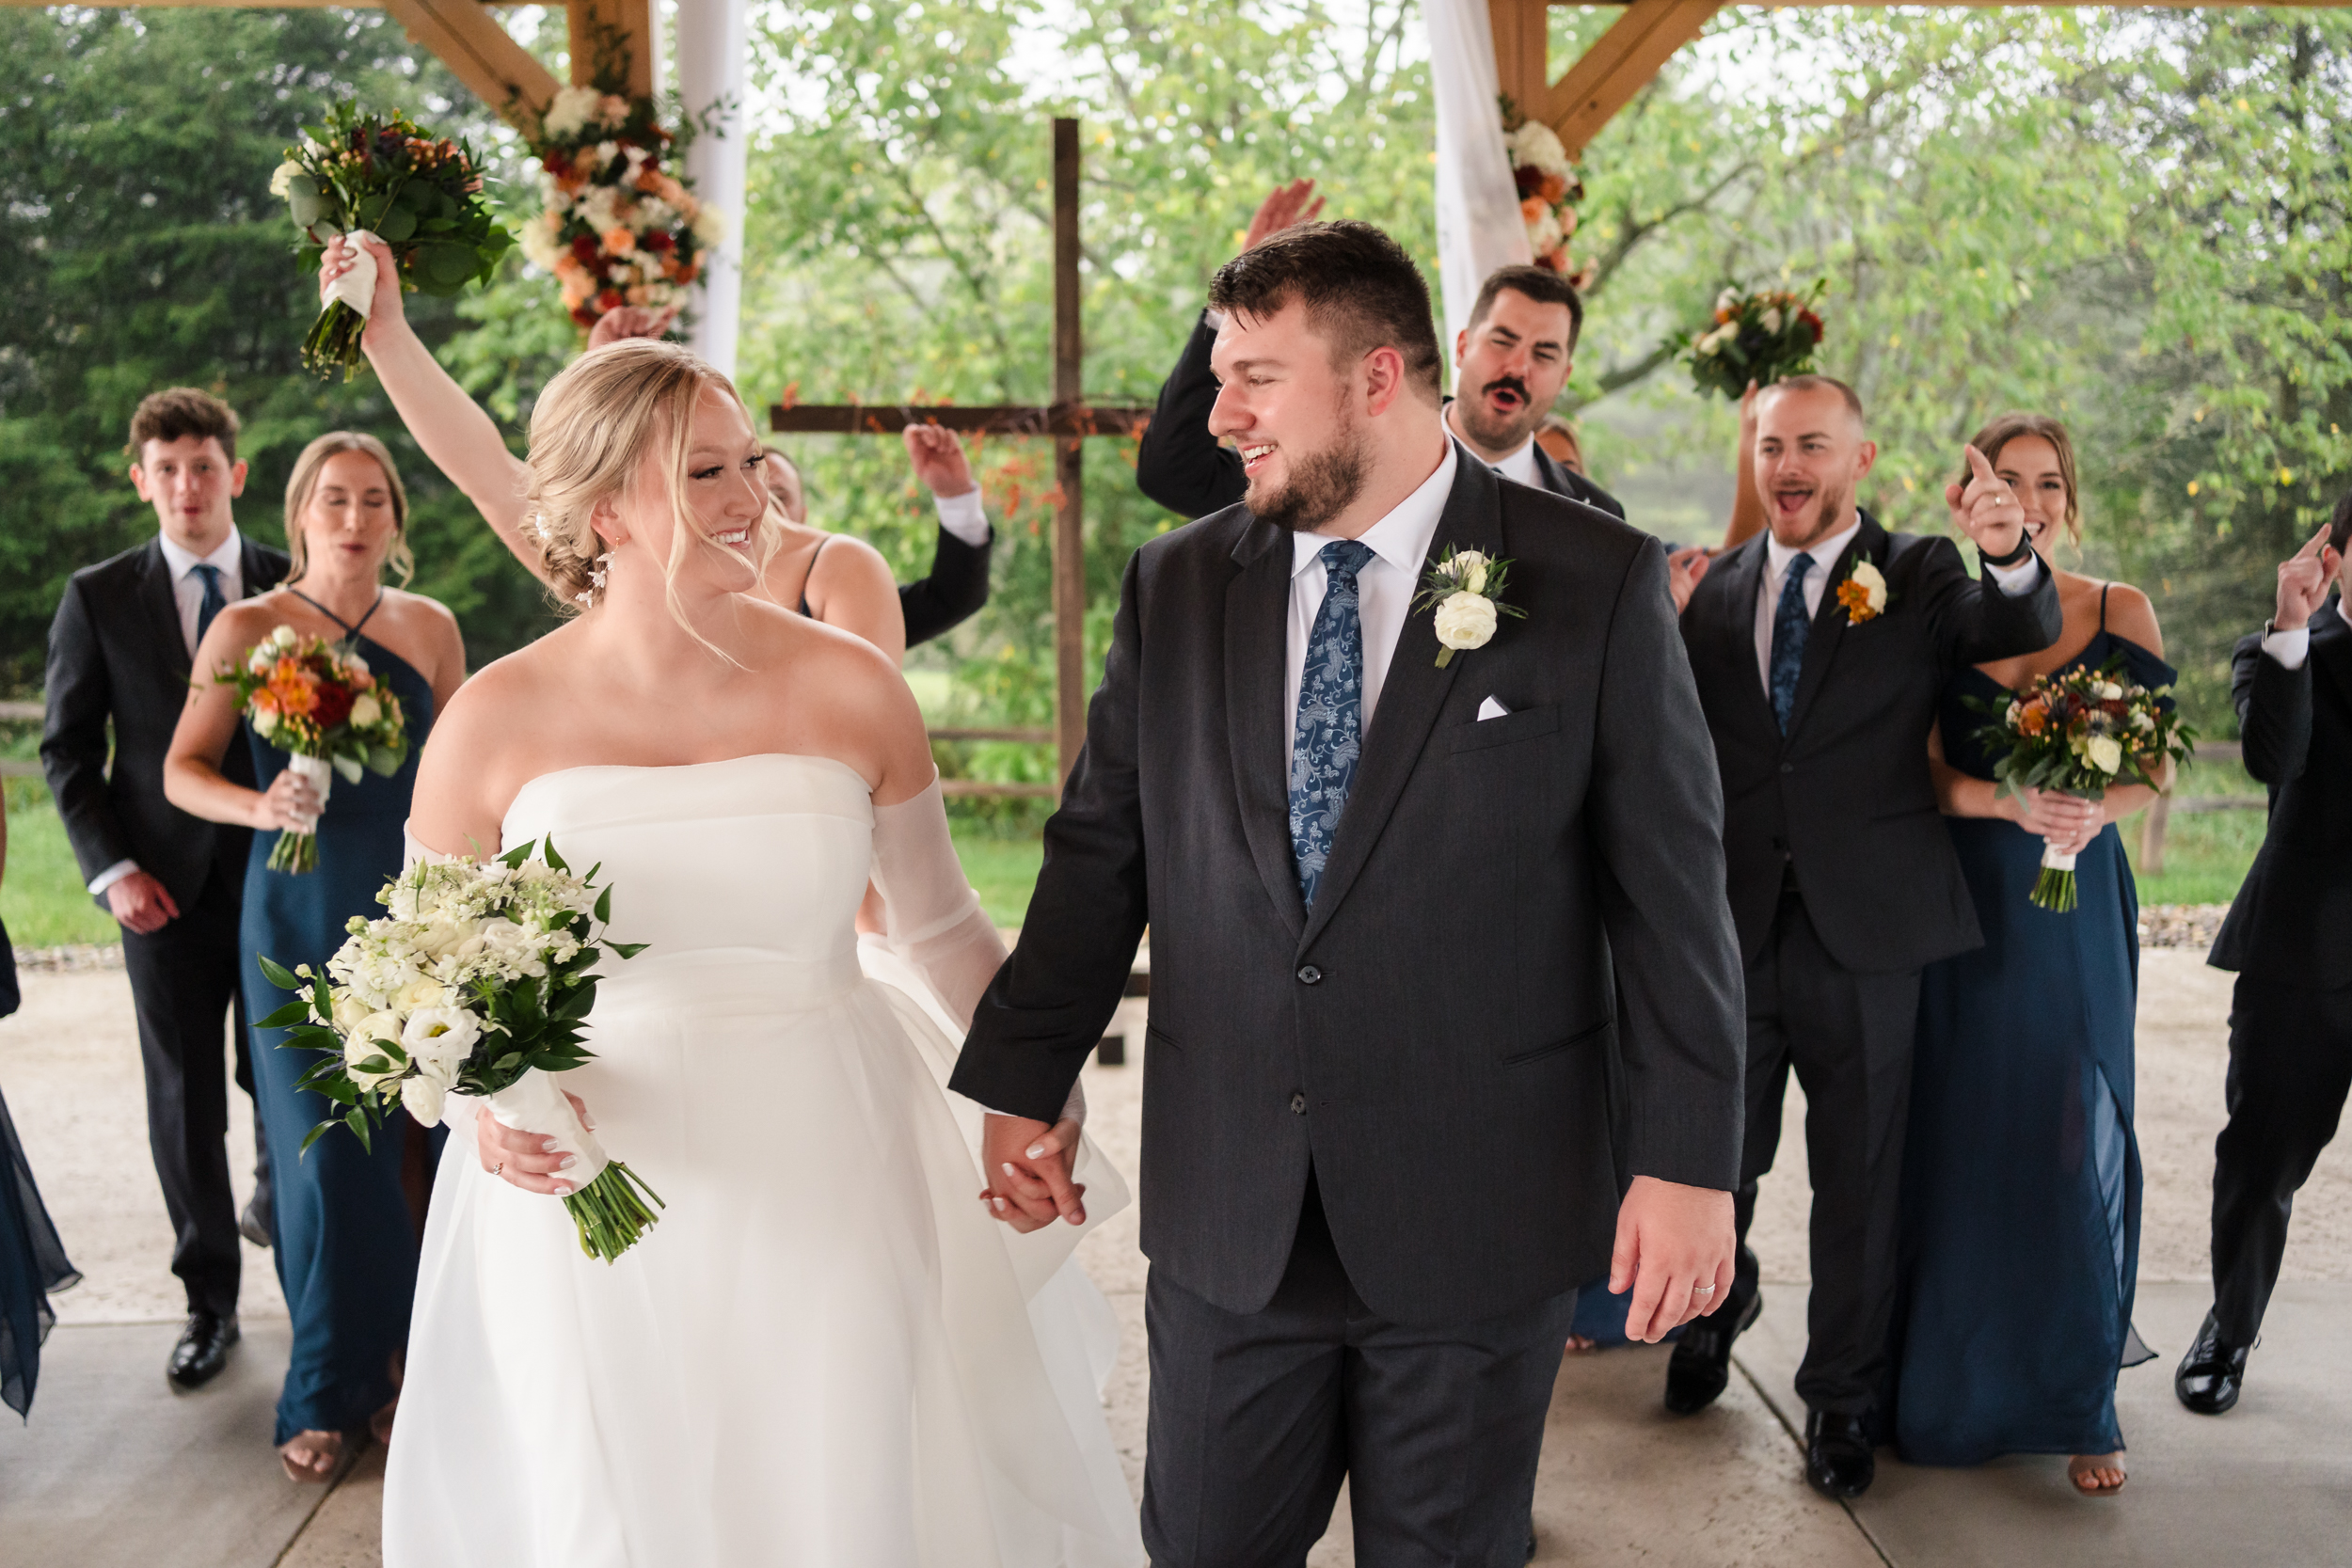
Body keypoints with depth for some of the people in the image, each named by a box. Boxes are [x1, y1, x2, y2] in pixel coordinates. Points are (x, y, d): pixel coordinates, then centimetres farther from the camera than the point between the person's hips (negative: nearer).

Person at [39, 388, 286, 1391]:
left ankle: (274, 1205, 38)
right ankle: (210, 1301, 17)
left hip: (281, 877, 0)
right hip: (165, 886, 0)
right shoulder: (98, 598, 2)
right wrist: (110, 869, -6)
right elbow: (68, 750, 4)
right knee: (184, 1103, 5)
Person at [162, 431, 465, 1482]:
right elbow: (182, 770, 1)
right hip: (298, 912, -2)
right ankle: (325, 1394, 12)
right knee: (324, 1149, -1)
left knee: (404, 1138, 0)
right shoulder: (247, 629, 1)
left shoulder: (430, 629, 7)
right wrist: (259, 806, -18)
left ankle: (391, 1365, 14)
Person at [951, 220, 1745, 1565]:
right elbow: (1100, 855, 8)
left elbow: (1672, 887, -6)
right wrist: (1021, 1085, 6)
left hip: (1480, 1214, -2)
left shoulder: (1597, 583, -6)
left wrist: (1690, 1160, -8)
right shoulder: (1175, 588, 5)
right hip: (1225, 1215, 3)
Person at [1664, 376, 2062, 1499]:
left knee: (1857, 1183, 10)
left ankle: (1842, 1396, 27)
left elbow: (2021, 638, -18)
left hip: (1864, 934, -2)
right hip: (1733, 929, 2)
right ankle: (1717, 1304, 45)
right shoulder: (1714, 591, 7)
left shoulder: (1921, 577, 0)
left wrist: (2010, 556, -38)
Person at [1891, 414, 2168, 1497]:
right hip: (1965, 906, 0)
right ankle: (1954, 1380, 19)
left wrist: (2094, 807, -19)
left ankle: (2076, 1400, 13)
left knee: (2075, 1144, 1)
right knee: (1957, 1138, 3)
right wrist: (2013, 803, -20)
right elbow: (1926, 775, -2)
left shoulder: (2120, 613, 3)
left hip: (2077, 906, 0)